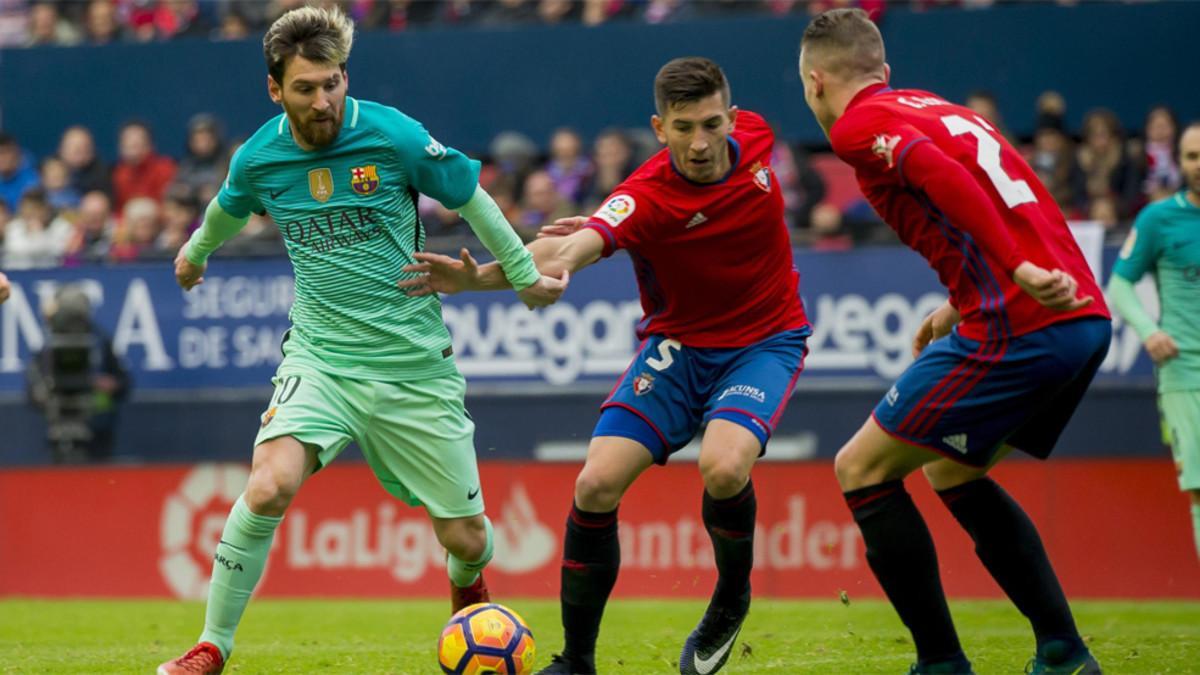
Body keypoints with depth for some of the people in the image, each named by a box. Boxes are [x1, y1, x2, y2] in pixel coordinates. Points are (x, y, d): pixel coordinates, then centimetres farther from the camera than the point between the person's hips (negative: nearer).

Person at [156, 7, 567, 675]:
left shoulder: (392, 135, -13)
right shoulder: (259, 158, -4)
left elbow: (470, 196, 3)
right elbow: (228, 206, 21)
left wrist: (525, 275, 12)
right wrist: (196, 251, 40)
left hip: (415, 364, -1)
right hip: (320, 358, 1)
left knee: (466, 538, 4)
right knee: (268, 488, -26)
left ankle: (467, 586, 44)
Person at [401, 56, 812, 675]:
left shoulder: (754, 138, -14)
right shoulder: (646, 198, -25)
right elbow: (567, 251, -40)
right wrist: (477, 277, -62)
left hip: (765, 340, 0)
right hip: (678, 345, 0)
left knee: (723, 467, -29)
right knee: (597, 485, -16)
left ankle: (731, 598, 3)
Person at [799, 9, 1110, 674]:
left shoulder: (859, 125, -2)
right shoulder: (928, 106, 23)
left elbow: (943, 175, -20)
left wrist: (1019, 270, -28)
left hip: (1017, 330, -8)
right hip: (1085, 318, 8)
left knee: (861, 469, 3)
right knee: (952, 472, 25)